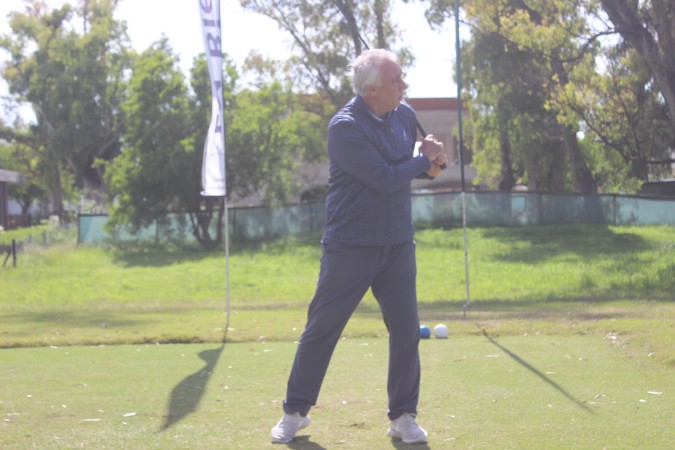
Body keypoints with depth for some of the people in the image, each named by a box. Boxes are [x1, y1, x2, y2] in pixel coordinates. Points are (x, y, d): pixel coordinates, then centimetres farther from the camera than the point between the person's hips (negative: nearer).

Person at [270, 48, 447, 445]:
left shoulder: (405, 115, 2)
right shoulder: (345, 127, -19)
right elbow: (384, 179, -24)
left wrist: (430, 166, -4)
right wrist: (425, 159, -10)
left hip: (398, 245, 5)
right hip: (350, 247, -5)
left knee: (406, 329, 3)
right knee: (322, 328, 4)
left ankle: (404, 416, 14)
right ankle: (296, 411, 18)